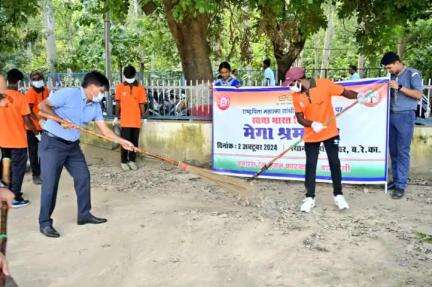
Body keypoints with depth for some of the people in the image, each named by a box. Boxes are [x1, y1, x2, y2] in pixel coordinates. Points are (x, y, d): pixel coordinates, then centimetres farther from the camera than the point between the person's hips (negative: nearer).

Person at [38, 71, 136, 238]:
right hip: (52, 143, -7)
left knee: (83, 177, 7)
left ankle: (84, 214, 22)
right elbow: (42, 105, -14)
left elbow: (104, 130, 6)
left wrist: (122, 141, -2)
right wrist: (60, 120, -23)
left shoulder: (95, 106, 5)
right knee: (50, 183, -6)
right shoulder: (68, 94, -17)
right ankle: (45, 223, 6)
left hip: (73, 145, 8)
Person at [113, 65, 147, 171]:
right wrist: (116, 117, 8)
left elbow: (141, 104, 5)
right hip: (125, 121, -1)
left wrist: (143, 117, 5)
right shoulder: (120, 87, 1)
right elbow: (118, 104, 7)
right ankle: (124, 162, 14)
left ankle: (132, 160, 23)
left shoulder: (140, 88, 2)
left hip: (136, 120, 1)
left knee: (134, 142, 9)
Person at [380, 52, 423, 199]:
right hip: (391, 115, 6)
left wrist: (400, 87, -19)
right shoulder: (392, 77, 14)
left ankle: (401, 185, -1)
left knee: (403, 151, -5)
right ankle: (396, 179, 18)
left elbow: (419, 95, -13)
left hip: (405, 116, -6)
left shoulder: (412, 73, -4)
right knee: (393, 150, 9)